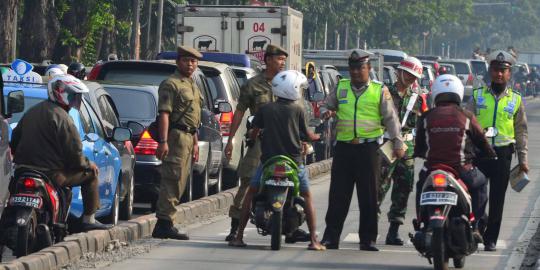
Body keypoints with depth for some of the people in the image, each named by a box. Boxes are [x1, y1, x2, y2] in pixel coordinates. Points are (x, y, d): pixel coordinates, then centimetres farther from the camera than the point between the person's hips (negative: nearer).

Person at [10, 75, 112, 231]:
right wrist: (89, 165, 3)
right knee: (90, 174, 7)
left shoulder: (31, 112, 13)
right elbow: (74, 154, -15)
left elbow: (14, 141, 20)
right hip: (51, 174, -8)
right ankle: (89, 220, 7)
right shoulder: (62, 118, -13)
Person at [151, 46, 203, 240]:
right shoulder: (171, 84, -8)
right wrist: (163, 141, -25)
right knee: (173, 180, -14)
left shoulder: (193, 86, 23)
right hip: (176, 135, -10)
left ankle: (165, 223, 13)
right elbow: (164, 113, -16)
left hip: (188, 137, 10)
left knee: (179, 182, 10)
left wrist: (195, 142, 25)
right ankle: (164, 223, -16)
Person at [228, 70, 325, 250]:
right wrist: (317, 137, 29)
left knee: (251, 193, 15)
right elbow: (306, 135, 7)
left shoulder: (265, 109, 1)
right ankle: (313, 240, 3)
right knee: (307, 197, 13)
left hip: (268, 159, 1)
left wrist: (252, 137, 30)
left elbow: (255, 132, 7)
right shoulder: (298, 110, -2)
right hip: (294, 161, -1)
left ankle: (239, 236, 9)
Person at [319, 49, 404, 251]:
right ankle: (331, 237, 5)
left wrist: (397, 143, -5)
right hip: (344, 147, 2)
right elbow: (327, 105, 21)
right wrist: (326, 112, -3)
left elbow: (390, 118, 3)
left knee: (368, 196, 2)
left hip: (369, 148, -2)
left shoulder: (379, 91, 5)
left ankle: (368, 239, 8)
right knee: (338, 194, 1)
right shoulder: (341, 88, 12)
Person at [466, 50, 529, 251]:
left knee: (497, 199, 4)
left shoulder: (515, 99, 9)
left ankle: (490, 239, 11)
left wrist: (523, 159, 6)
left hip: (503, 153, 1)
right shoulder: (478, 96, 7)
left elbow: (521, 131, 11)